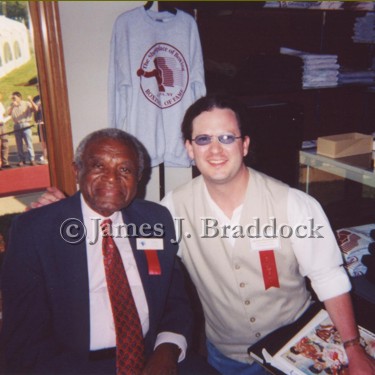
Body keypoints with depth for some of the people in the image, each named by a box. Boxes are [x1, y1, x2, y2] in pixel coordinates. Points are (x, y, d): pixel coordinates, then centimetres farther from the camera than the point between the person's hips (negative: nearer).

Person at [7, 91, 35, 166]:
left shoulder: (26, 104, 5)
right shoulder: (12, 105, 15)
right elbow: (8, 113, 2)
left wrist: (30, 101, -20)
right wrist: (12, 106, -10)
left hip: (26, 125, -4)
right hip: (17, 126, 4)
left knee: (29, 143, -6)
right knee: (19, 144, 4)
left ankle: (32, 159, -4)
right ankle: (22, 160, 11)